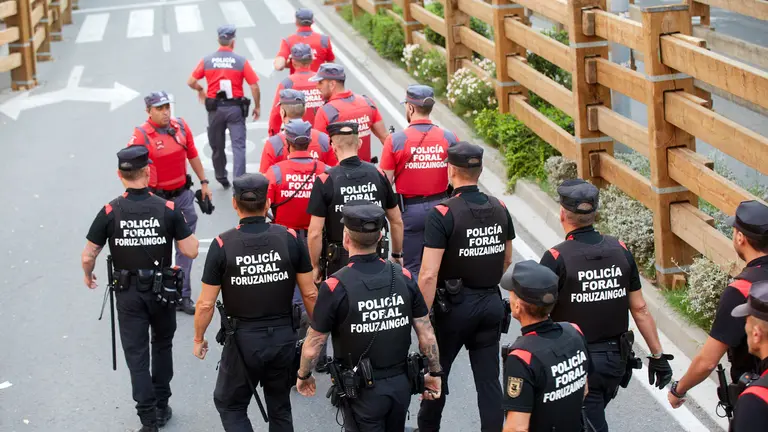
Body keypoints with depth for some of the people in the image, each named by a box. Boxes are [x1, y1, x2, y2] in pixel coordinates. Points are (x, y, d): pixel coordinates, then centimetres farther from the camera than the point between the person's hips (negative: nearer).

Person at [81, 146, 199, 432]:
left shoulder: (110, 212, -12)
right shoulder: (168, 209, -13)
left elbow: (88, 256, -8)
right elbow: (191, 251, -10)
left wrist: (88, 276, 13)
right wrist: (188, 233, 10)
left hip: (128, 293, -1)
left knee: (136, 355, 6)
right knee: (162, 346, 22)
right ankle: (161, 408, 28)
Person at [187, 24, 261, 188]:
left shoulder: (207, 60, -1)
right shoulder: (241, 61, -6)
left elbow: (191, 82, 0)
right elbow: (254, 86, -7)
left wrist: (200, 90, 21)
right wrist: (257, 106, 6)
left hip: (215, 108, 2)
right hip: (235, 108, -2)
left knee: (217, 146, 18)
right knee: (238, 146, -3)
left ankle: (221, 178, 31)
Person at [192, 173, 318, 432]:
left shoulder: (223, 245, -14)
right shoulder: (290, 238, -8)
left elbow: (206, 304, -9)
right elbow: (310, 294, -3)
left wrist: (198, 339, 8)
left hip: (244, 339, -3)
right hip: (284, 336, 3)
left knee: (230, 405, 15)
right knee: (280, 408, 21)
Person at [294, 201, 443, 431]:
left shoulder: (335, 286, -19)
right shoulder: (404, 276, -7)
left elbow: (313, 346, -9)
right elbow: (427, 335, -2)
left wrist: (303, 376, 9)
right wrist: (435, 373, 13)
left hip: (364, 390, -4)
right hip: (401, 384, 4)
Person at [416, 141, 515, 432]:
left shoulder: (442, 214, -18)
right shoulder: (499, 209, 0)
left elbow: (429, 274, -22)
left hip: (454, 306, -4)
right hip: (492, 304, 4)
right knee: (489, 379, 8)